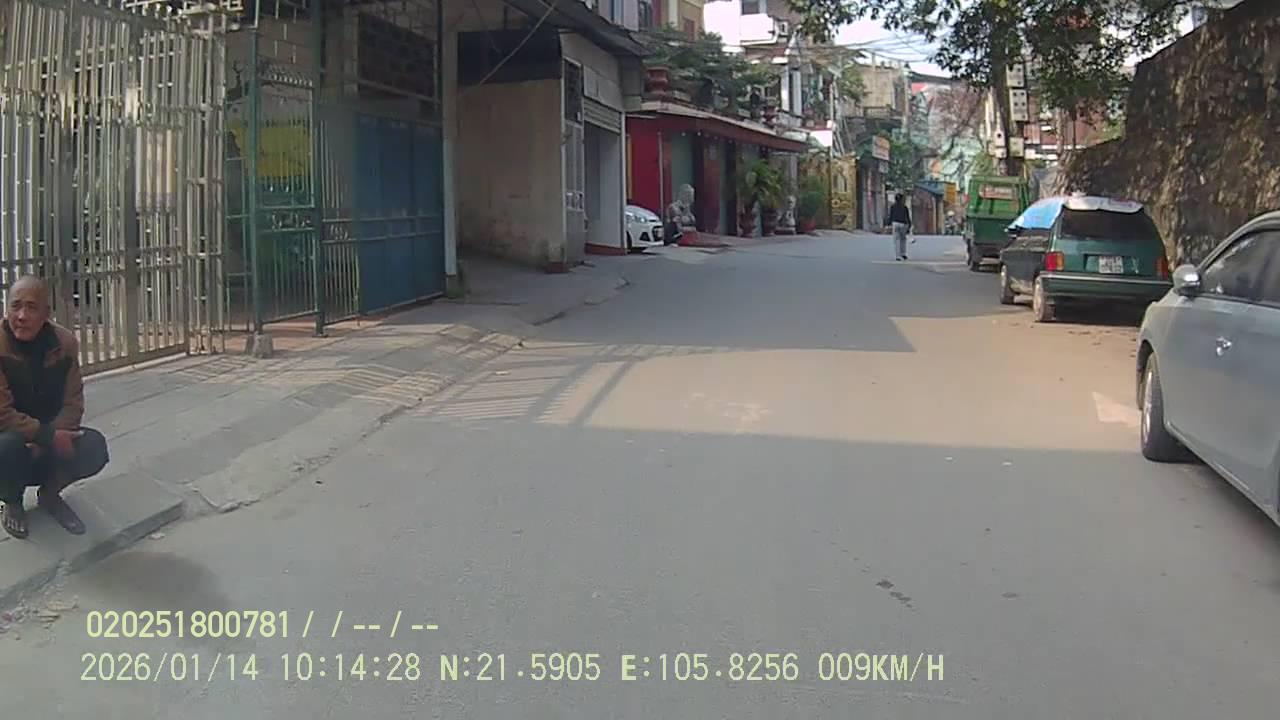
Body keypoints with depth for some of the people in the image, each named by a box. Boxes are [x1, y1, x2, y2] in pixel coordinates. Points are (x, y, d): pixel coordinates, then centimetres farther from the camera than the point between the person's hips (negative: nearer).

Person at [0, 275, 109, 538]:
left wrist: (46, 442, -24)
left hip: (51, 435, 3)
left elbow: (73, 403, -8)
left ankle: (50, 493, 8)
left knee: (94, 447, -24)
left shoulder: (64, 342, -11)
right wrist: (49, 436, -31)